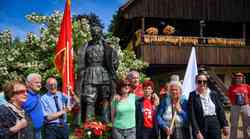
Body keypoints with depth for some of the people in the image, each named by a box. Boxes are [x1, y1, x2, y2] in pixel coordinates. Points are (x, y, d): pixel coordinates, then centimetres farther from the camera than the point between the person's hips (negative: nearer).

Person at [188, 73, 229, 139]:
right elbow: (192, 116, -9)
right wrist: (197, 132, -14)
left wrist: (225, 125, 3)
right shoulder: (192, 96, -4)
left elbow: (220, 111, 8)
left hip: (215, 126, 3)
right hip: (201, 127, -3)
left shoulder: (213, 94, 6)